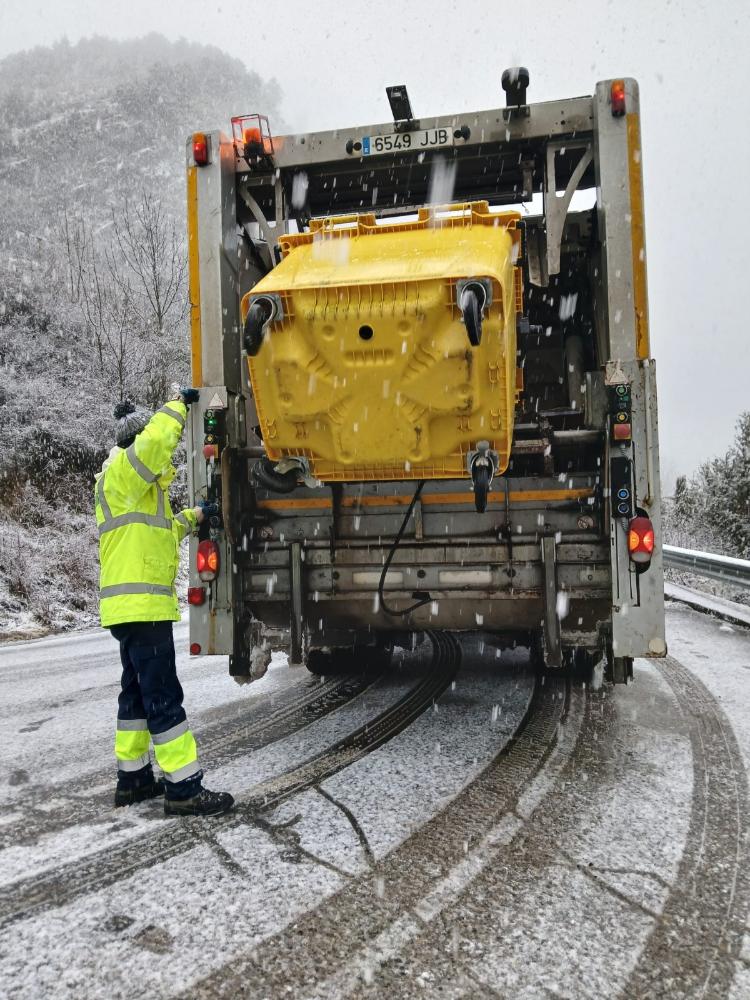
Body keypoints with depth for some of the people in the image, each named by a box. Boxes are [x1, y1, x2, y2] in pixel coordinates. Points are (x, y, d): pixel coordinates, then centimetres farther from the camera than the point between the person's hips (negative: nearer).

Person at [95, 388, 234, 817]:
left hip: (137, 604, 11)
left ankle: (133, 778, 24)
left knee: (138, 692, 15)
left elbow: (158, 531, 32)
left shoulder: (138, 485, 23)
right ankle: (184, 788, -7)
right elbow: (156, 439, -28)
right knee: (163, 695, -10)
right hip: (140, 604, -11)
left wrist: (194, 516, 20)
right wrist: (178, 404, -12)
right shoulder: (120, 473, -9)